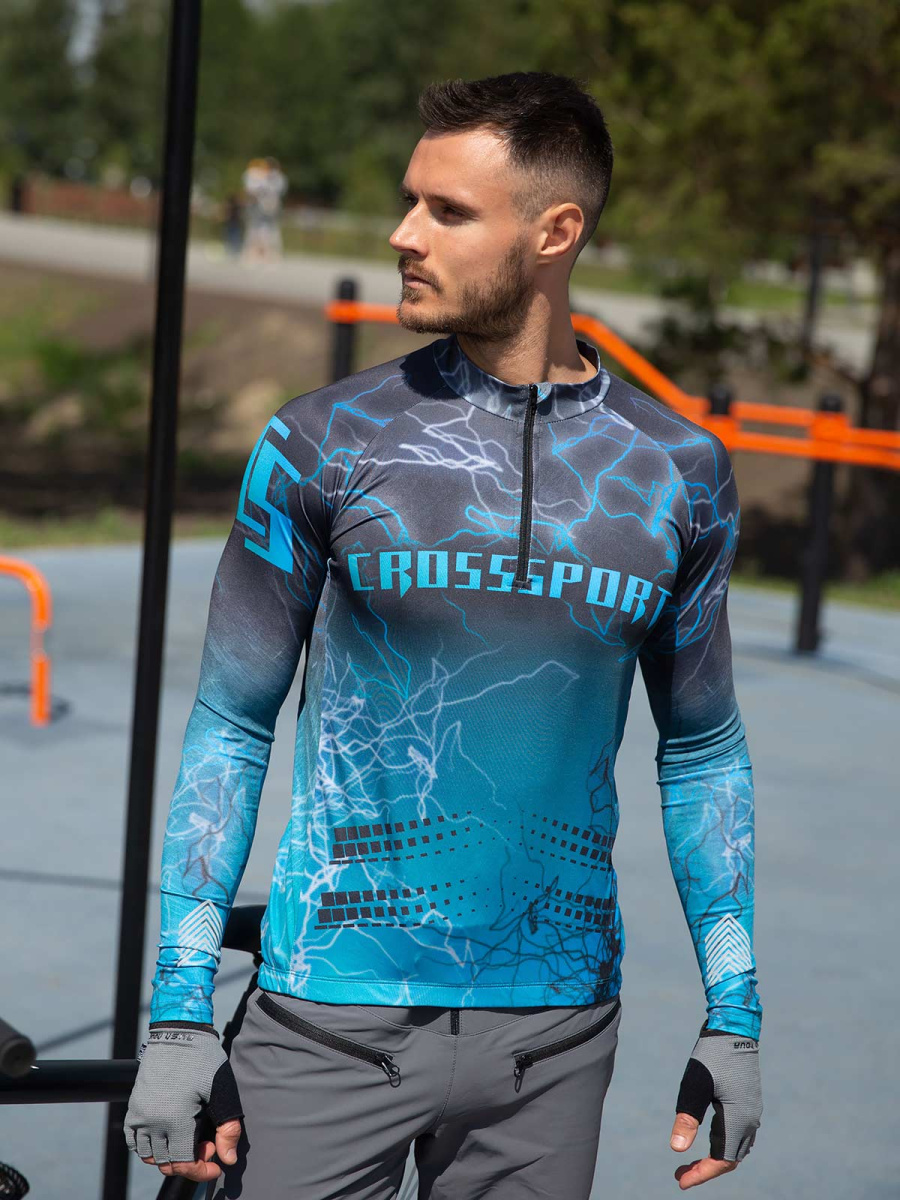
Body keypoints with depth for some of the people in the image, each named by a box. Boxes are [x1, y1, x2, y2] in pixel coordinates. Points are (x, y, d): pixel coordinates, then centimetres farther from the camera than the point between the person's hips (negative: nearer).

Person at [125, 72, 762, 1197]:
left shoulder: (680, 471, 2)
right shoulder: (323, 445, -4)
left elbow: (702, 747, 12)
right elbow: (230, 728, 0)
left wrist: (734, 1015, 10)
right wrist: (177, 1015, -6)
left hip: (556, 1035, 2)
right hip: (333, 1020, -2)